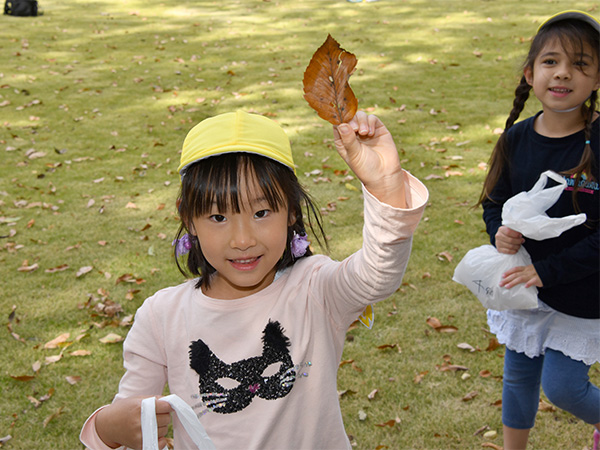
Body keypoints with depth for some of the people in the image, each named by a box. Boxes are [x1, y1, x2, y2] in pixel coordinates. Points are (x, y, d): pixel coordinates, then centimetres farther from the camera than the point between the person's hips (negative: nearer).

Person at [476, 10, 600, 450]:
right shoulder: (516, 139, -7)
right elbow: (495, 201, 6)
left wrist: (547, 271, -25)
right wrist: (500, 233, -15)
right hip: (523, 283, 5)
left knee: (562, 385, 4)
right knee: (519, 376, 20)